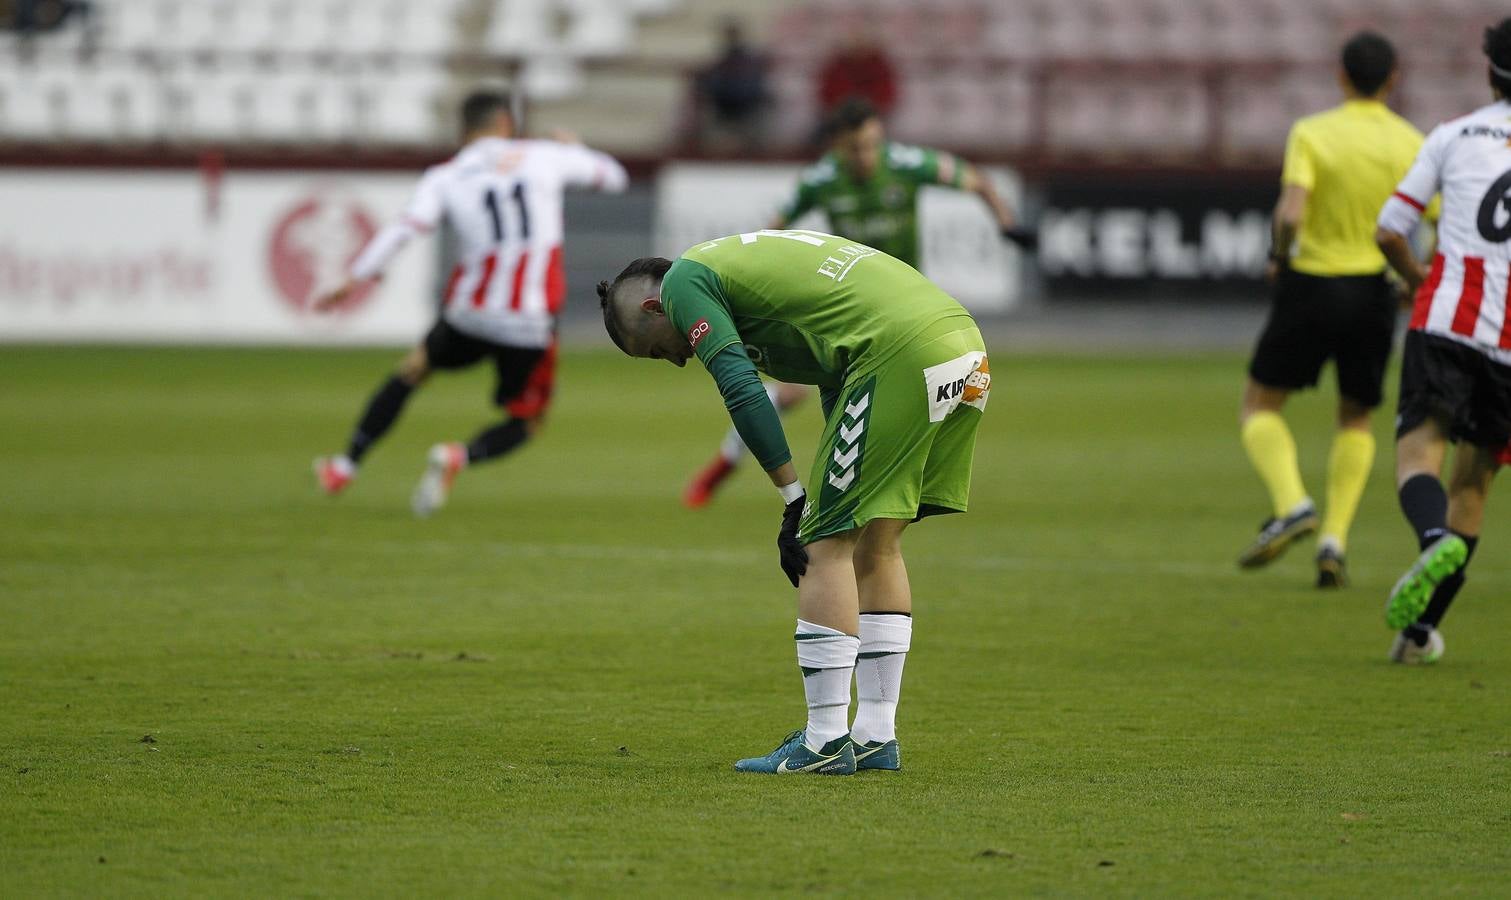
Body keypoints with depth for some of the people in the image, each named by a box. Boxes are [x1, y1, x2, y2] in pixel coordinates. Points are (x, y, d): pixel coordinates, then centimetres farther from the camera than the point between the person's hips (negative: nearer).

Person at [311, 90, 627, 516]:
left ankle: (344, 466, 28)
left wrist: (356, 280, -12)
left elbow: (403, 229, -12)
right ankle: (459, 456, -14)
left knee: (412, 371, 29)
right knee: (524, 424, 17)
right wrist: (573, 149, 37)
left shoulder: (444, 177, 2)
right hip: (531, 327, -1)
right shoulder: (544, 156, 3)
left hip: (468, 316, 1)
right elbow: (612, 175, 17)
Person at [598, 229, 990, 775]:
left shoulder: (684, 281, 4)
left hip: (900, 354, -9)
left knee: (827, 543, -2)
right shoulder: (741, 260, 31)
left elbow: (742, 391, -8)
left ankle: (825, 743, -1)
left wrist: (796, 499, -3)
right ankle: (876, 736, 20)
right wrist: (823, 497, 26)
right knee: (876, 544, 17)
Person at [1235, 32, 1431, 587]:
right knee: (1355, 421, 21)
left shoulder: (1311, 134, -8)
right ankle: (1334, 540, 6)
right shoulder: (1412, 145, -1)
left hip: (1311, 286, -3)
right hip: (1374, 293, 3)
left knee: (1260, 407, 13)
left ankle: (1291, 504, -12)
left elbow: (1291, 213, -21)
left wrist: (1279, 257, -1)